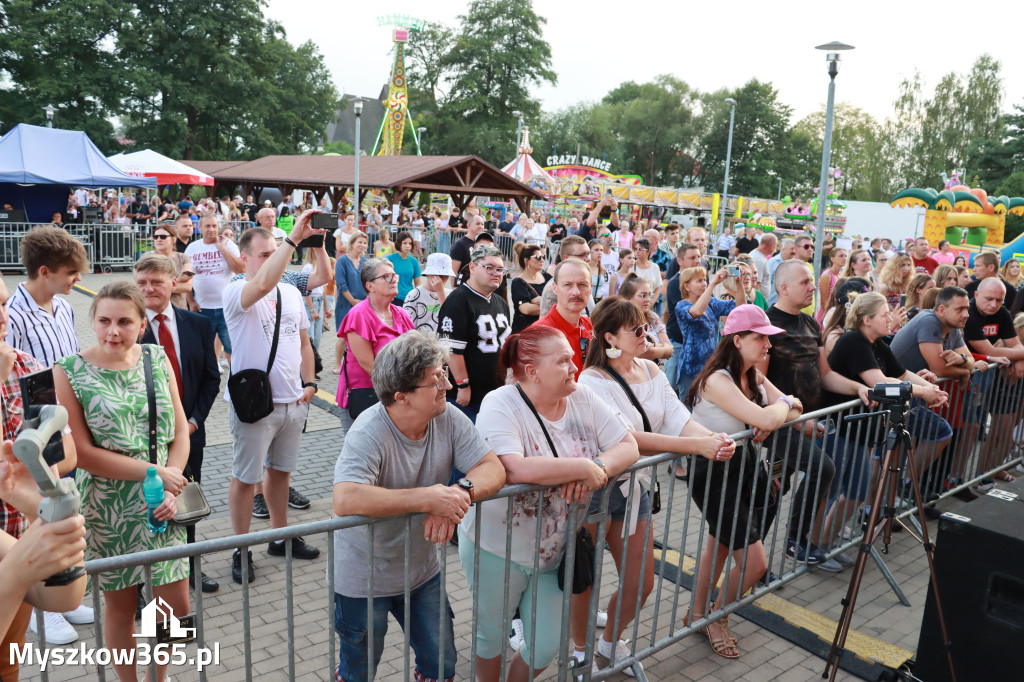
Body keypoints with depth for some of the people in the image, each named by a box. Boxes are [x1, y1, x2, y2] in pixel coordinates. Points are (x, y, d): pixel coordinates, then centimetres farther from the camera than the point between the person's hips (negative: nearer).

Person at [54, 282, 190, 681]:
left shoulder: (158, 359, 2)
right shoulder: (70, 372, -8)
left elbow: (180, 431, 2)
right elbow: (82, 452, -10)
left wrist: (172, 489, -11)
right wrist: (153, 471, -16)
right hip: (108, 509, -2)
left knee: (176, 603, 8)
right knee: (120, 604, 12)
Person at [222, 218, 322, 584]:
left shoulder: (291, 292, 9)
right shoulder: (236, 292, -12)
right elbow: (264, 283, -36)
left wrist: (309, 382, 6)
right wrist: (294, 237, -37)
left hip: (293, 401, 6)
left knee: (281, 470, 19)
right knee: (245, 477, 6)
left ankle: (281, 537, 34)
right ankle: (242, 551, 20)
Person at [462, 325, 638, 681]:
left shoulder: (583, 398, -4)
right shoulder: (501, 405, -22)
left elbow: (628, 446, -4)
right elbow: (513, 469, -36)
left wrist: (599, 469, -25)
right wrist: (583, 467, -28)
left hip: (553, 552, 5)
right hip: (498, 548, -4)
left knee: (546, 647, 16)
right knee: (493, 636, 18)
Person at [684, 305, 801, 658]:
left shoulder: (754, 376, 4)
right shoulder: (717, 380, -25)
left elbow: (793, 409, 2)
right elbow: (765, 419, -32)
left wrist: (772, 417, -20)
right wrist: (784, 405, -11)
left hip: (743, 464, 9)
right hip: (714, 472, -9)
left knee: (718, 546, 21)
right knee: (755, 563, -3)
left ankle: (698, 614, 41)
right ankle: (716, 618, 24)